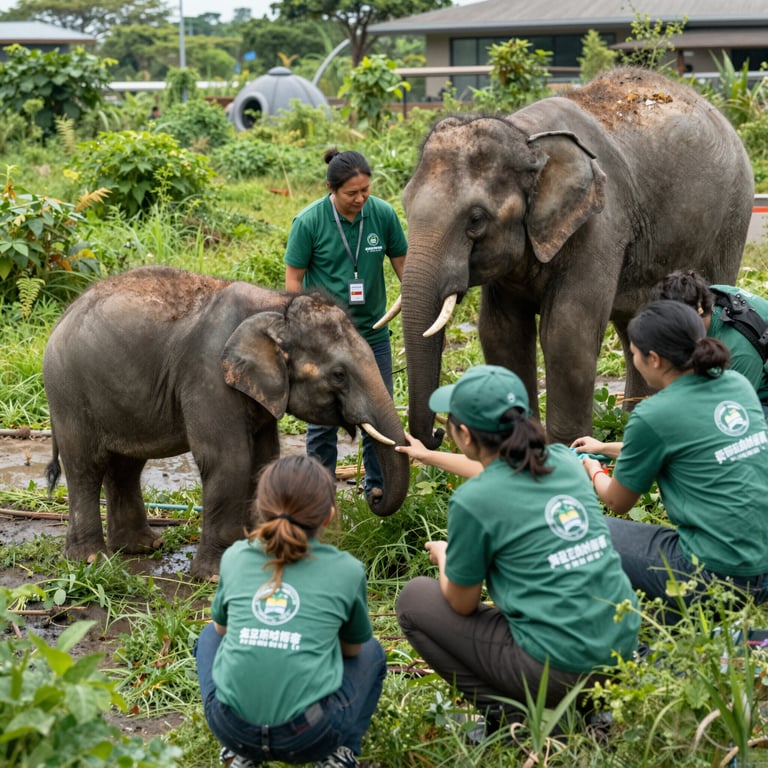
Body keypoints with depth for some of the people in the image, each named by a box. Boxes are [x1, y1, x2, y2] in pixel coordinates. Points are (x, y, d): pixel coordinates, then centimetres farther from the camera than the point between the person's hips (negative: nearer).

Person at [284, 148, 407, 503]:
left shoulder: (383, 214, -7)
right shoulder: (309, 221, -13)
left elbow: (401, 262, 6)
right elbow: (294, 277, -6)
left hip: (372, 332, 3)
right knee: (323, 417, 5)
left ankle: (378, 486, 26)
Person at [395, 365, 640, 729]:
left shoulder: (472, 501, -14)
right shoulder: (564, 460, 5)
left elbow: (462, 604, 0)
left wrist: (442, 557, 21)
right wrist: (429, 456, 45)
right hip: (623, 645, 7)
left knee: (415, 599, 11)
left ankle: (507, 714, 2)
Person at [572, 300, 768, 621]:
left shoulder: (654, 415, -13)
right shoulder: (737, 384, 7)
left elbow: (617, 502, 3)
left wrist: (594, 471, 26)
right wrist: (605, 448, 35)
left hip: (718, 576, -8)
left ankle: (691, 612, 6)